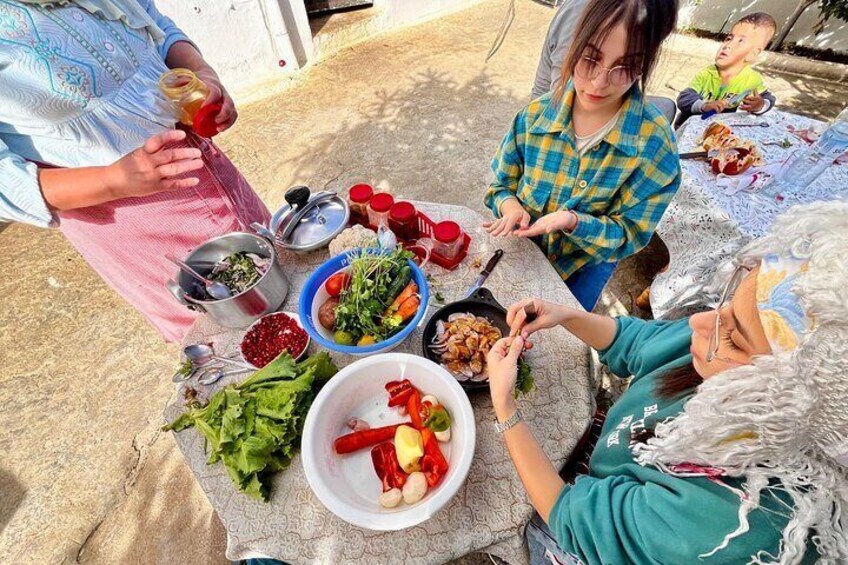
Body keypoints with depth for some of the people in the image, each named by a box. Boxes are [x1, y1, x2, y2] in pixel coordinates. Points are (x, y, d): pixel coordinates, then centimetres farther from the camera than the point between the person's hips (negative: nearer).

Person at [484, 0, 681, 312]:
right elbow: (501, 186, -4)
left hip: (581, 272, -1)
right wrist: (511, 206, -27)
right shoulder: (535, 114, -15)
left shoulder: (654, 142, -22)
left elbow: (630, 234, -17)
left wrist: (573, 221, -36)